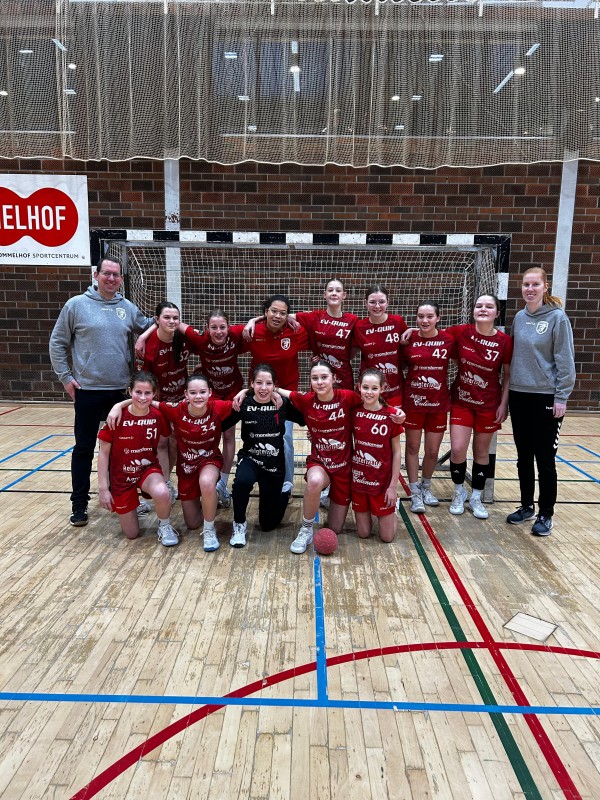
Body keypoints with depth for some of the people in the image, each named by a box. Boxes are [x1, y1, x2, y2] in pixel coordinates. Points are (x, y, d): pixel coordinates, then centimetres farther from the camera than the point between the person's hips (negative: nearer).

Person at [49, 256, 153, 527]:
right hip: (87, 390, -3)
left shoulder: (128, 308, 6)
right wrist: (65, 377, -4)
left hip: (120, 390, 3)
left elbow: (149, 327, 22)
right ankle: (79, 504, 15)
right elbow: (57, 343, 1)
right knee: (84, 448, 5)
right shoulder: (76, 305, -4)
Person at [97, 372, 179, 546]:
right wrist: (103, 488, -10)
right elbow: (104, 453, -10)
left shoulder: (158, 416, -12)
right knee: (132, 534, 6)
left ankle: (165, 526, -3)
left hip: (149, 469, 1)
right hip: (121, 476, 0)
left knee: (162, 493, -36)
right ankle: (133, 504, 37)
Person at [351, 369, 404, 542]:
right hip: (358, 479, 2)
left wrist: (393, 485, -8)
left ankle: (392, 508, 34)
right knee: (363, 533, 11)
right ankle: (368, 511, 40)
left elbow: (396, 452, -7)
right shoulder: (354, 412, -5)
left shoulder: (391, 415, -13)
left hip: (382, 481, -2)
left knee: (387, 537, 7)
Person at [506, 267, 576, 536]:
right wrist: (507, 391, 11)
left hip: (546, 397, -5)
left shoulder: (557, 318, -8)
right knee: (524, 456, 14)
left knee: (545, 458, 3)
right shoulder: (519, 318, 7)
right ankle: (527, 506, 28)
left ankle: (545, 514, 16)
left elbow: (565, 361, -10)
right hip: (519, 395, 5)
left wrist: (561, 397, -13)